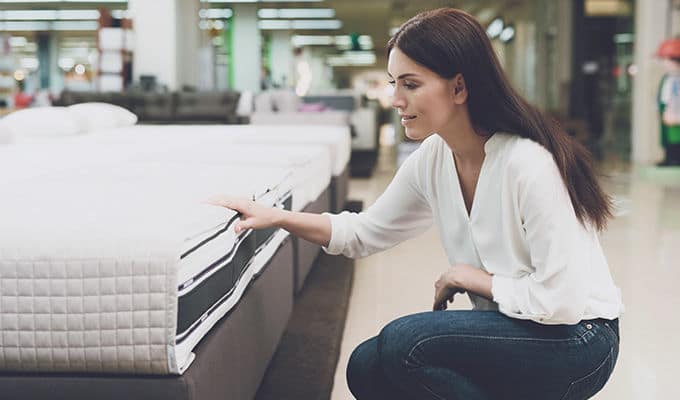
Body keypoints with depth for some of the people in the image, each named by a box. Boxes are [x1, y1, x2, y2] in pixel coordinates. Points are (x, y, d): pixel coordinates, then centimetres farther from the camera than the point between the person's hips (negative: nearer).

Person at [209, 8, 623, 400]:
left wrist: (475, 278, -14)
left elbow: (562, 301, -26)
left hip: (577, 341, -7)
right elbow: (365, 233, 11)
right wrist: (277, 217, 0)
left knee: (404, 342, -23)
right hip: (513, 329, 8)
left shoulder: (527, 163, -26)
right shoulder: (432, 160, -2)